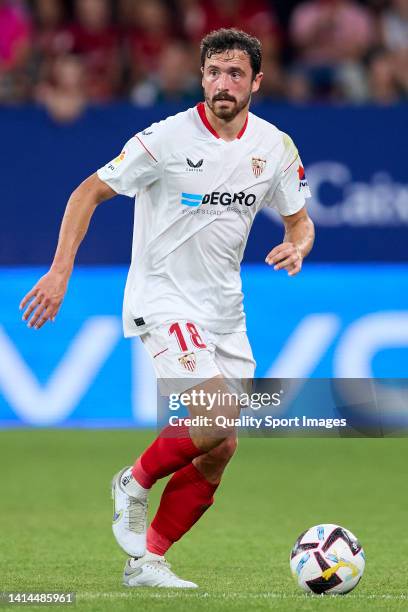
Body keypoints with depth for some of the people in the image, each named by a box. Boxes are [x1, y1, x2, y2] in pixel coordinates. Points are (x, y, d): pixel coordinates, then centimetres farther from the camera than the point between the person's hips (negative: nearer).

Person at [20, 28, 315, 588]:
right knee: (218, 419, -24)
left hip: (224, 310, 6)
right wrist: (60, 272, -14)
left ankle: (146, 561, 14)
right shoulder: (169, 138, -14)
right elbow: (89, 193, -6)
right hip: (163, 303, -6)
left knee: (221, 449, 3)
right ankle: (135, 481, 3)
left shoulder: (275, 148, 1)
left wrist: (297, 247, -10)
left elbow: (299, 221, 14)